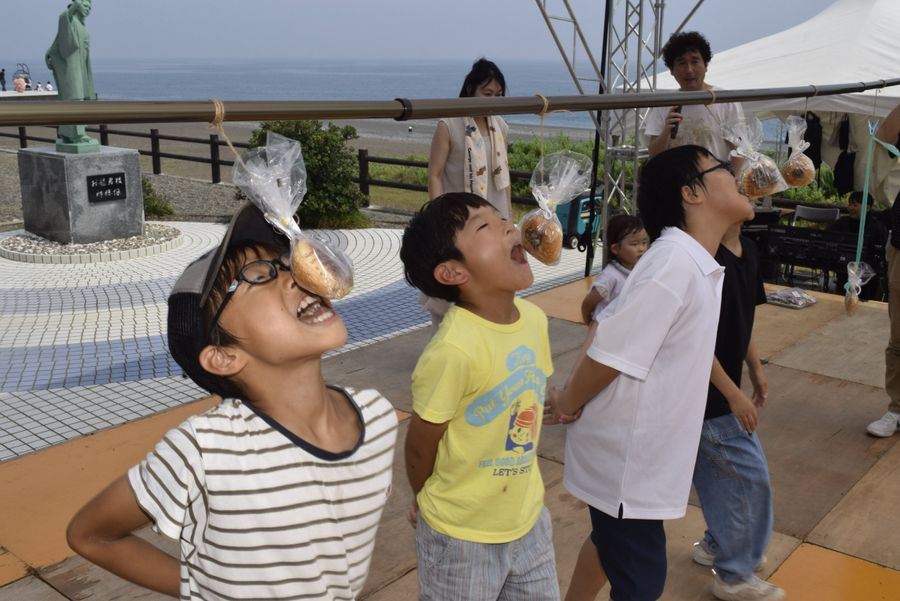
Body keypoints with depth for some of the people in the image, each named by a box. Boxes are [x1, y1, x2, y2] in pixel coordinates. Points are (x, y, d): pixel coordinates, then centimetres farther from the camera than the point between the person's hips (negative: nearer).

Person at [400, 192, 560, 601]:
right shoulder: (454, 350, -29)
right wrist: (430, 505, 2)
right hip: (462, 534, -6)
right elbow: (420, 446, -16)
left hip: (527, 518, 6)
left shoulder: (534, 319, -7)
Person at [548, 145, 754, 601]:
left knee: (610, 543, 26)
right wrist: (568, 407, -7)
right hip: (625, 455, -9)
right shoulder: (676, 263, -27)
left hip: (641, 448, 9)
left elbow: (608, 323, 9)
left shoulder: (693, 262, 3)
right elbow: (609, 354, -24)